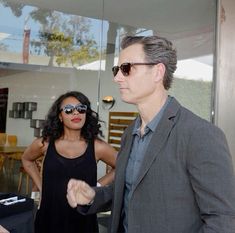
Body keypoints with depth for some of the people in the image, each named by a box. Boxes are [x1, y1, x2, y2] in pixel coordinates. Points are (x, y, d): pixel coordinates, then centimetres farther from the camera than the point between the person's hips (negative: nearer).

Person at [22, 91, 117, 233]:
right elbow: (27, 160, 16)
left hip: (83, 220, -1)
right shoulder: (45, 143, -5)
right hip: (49, 218, 1)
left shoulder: (97, 147, -9)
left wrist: (98, 185, -1)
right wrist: (41, 186, 7)